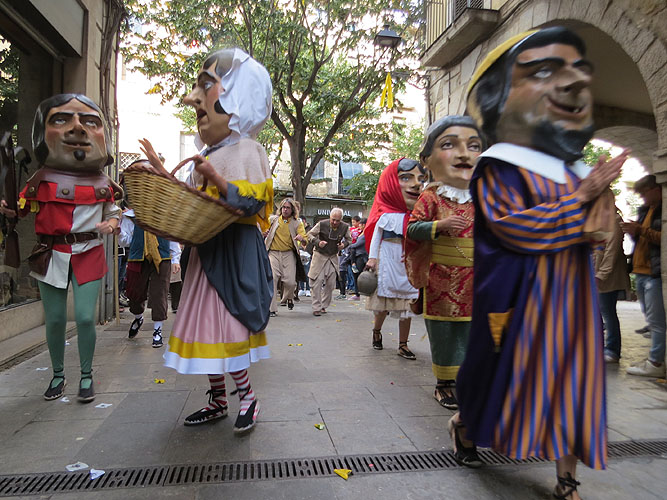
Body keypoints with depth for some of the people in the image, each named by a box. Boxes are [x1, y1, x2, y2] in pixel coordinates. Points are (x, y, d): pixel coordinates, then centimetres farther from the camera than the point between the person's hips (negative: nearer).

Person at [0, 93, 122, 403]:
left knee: (85, 317, -7)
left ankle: (86, 375, 13)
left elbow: (113, 212, 9)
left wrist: (111, 225, -13)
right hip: (51, 255, 1)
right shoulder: (42, 179, 0)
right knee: (54, 320, 7)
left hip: (88, 255, -1)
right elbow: (25, 208, 9)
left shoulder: (102, 184, 0)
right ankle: (57, 375, 28)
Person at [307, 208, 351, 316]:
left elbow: (348, 239, 11)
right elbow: (310, 234, -5)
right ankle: (316, 308, 1)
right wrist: (318, 242, -23)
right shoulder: (322, 224, -15)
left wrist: (344, 244, -12)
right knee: (317, 281, -7)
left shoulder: (345, 227, -7)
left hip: (333, 257, 3)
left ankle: (323, 306, 21)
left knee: (331, 283, 5)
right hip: (319, 255, -3)